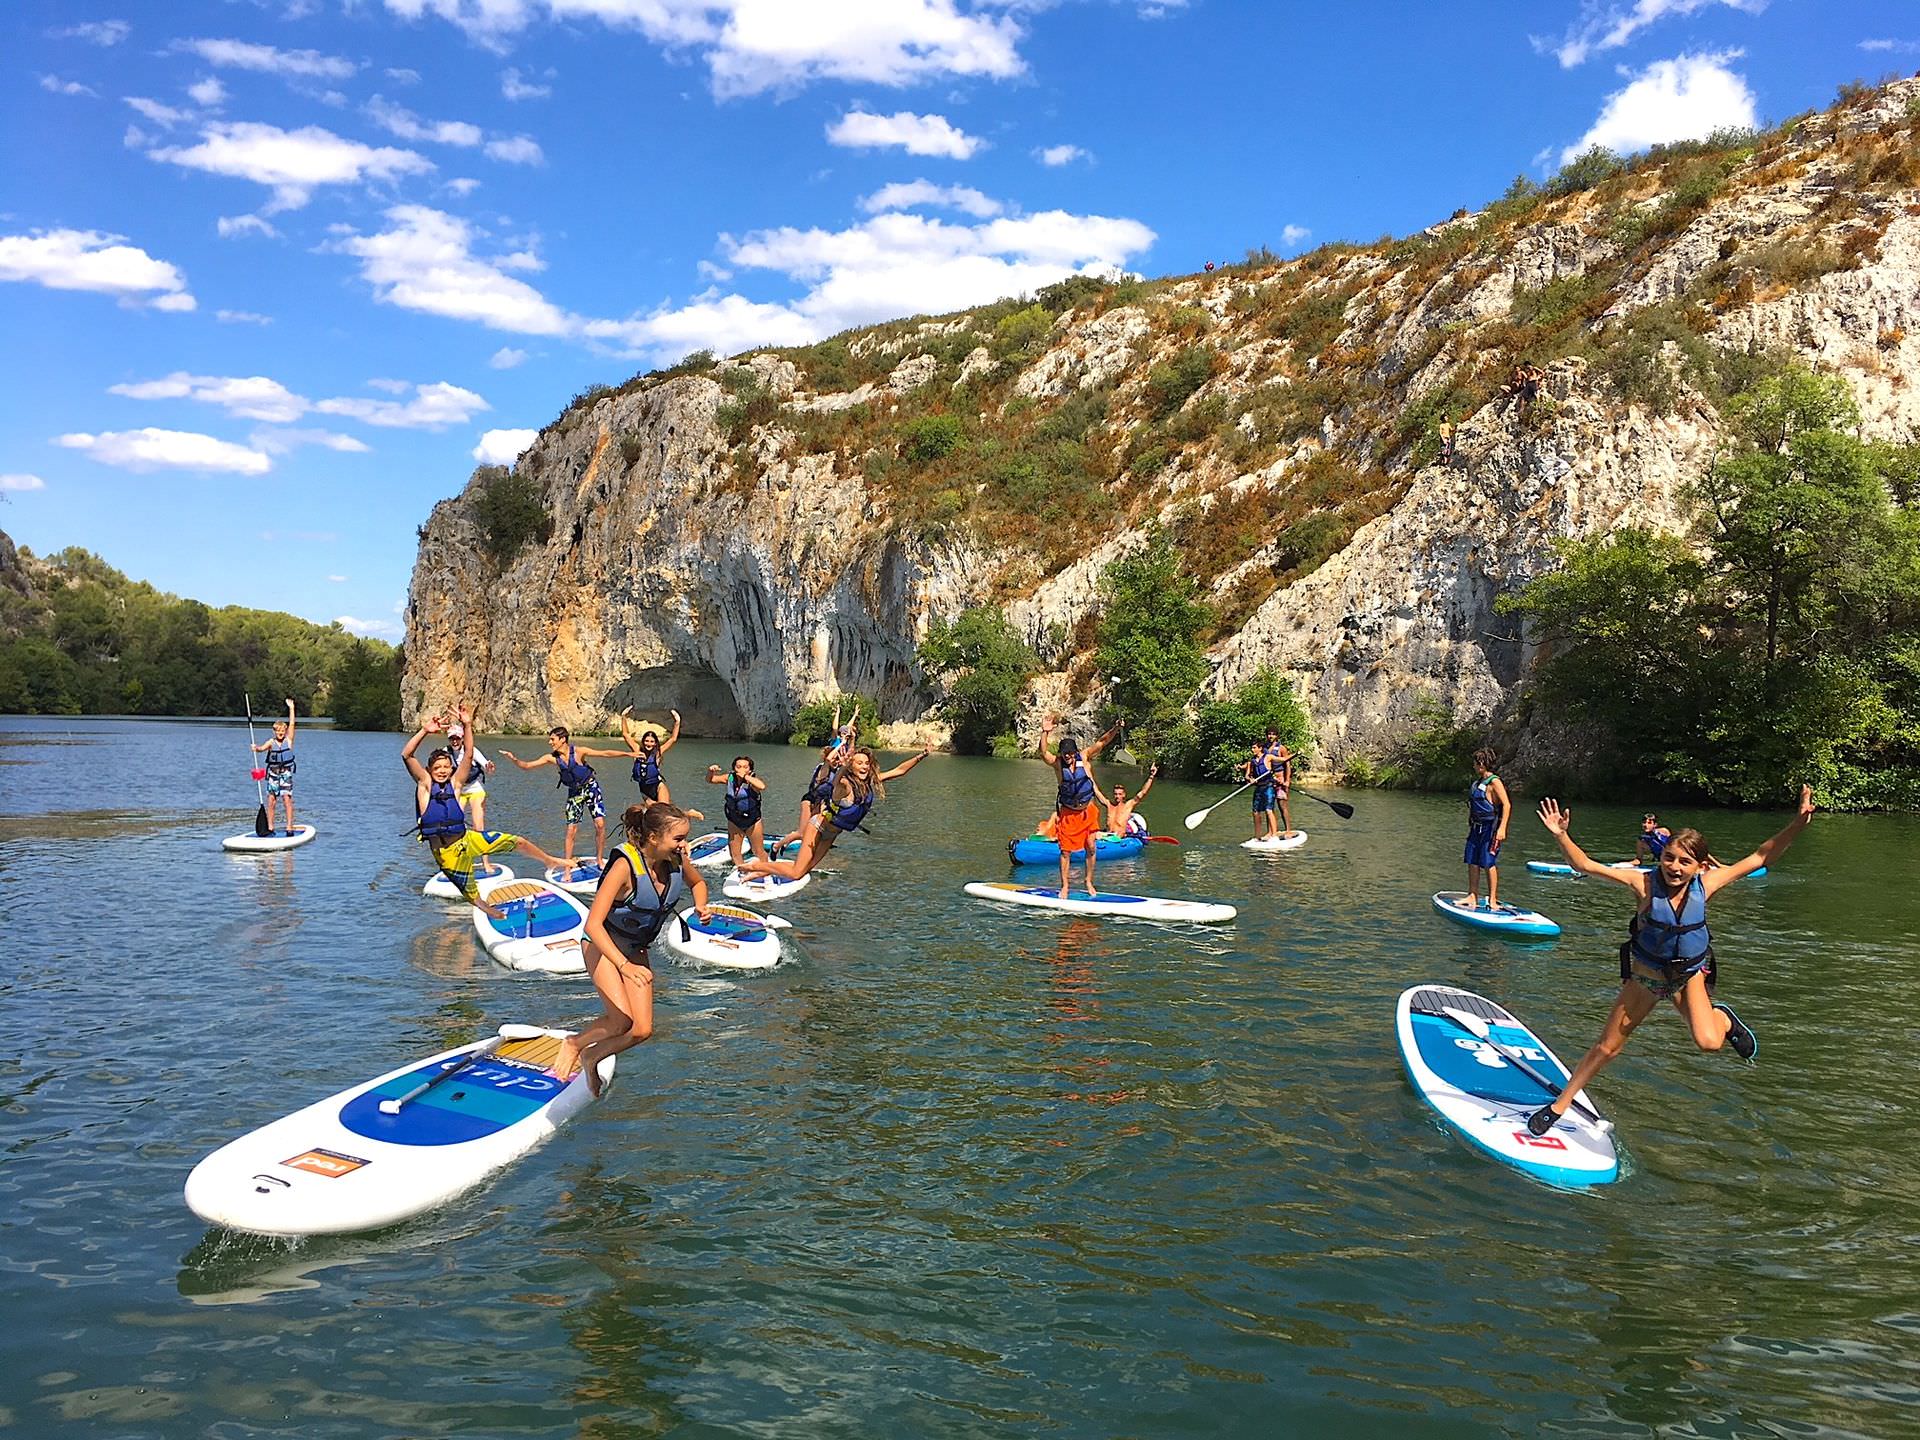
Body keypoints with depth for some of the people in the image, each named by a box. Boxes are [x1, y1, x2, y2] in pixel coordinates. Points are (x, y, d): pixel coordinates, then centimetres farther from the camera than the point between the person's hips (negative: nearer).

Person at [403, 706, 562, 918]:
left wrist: (467, 726, -17)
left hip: (466, 838, 3)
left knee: (517, 841, -1)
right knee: (472, 896, 9)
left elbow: (468, 755, -8)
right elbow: (406, 755, -18)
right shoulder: (424, 783, -6)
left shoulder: (455, 783, -1)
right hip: (445, 851, -2)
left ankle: (550, 861, 23)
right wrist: (424, 731, -28)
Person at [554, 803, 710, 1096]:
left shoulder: (677, 859, -14)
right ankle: (573, 1044, 9)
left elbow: (697, 883, 12)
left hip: (636, 948, 6)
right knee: (621, 1020, -21)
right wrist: (624, 965, -44)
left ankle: (591, 1057, 25)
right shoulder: (625, 865, -32)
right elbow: (593, 924, -34)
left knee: (642, 1030, -2)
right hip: (601, 943, -6)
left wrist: (700, 907, -10)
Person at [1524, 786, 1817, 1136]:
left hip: (1690, 974, 1)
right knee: (1606, 1047, 4)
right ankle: (1557, 1106, 19)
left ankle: (1724, 1019, 14)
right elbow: (1585, 866, -28)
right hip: (1646, 974, -1)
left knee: (1709, 1042, -24)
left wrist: (1797, 824, -19)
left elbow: (1762, 858, -11)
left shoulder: (1705, 884, -17)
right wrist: (1562, 836, -42)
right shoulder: (1644, 884, -23)